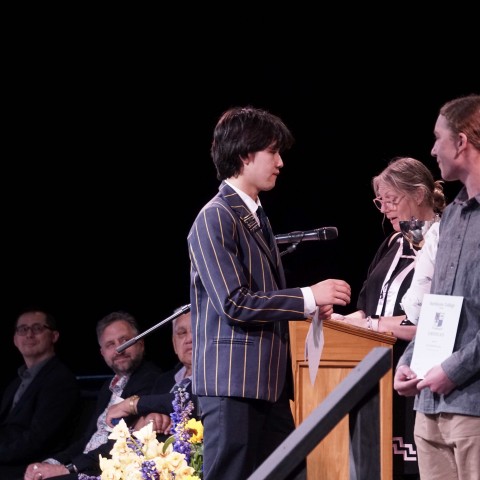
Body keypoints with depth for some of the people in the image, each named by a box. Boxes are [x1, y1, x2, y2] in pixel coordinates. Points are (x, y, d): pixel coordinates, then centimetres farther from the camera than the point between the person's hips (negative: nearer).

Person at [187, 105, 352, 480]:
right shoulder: (216, 218, -11)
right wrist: (308, 297, -14)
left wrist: (308, 305, 8)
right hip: (233, 380, -9)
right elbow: (235, 304, -19)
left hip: (268, 379, 9)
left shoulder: (255, 217, 19)